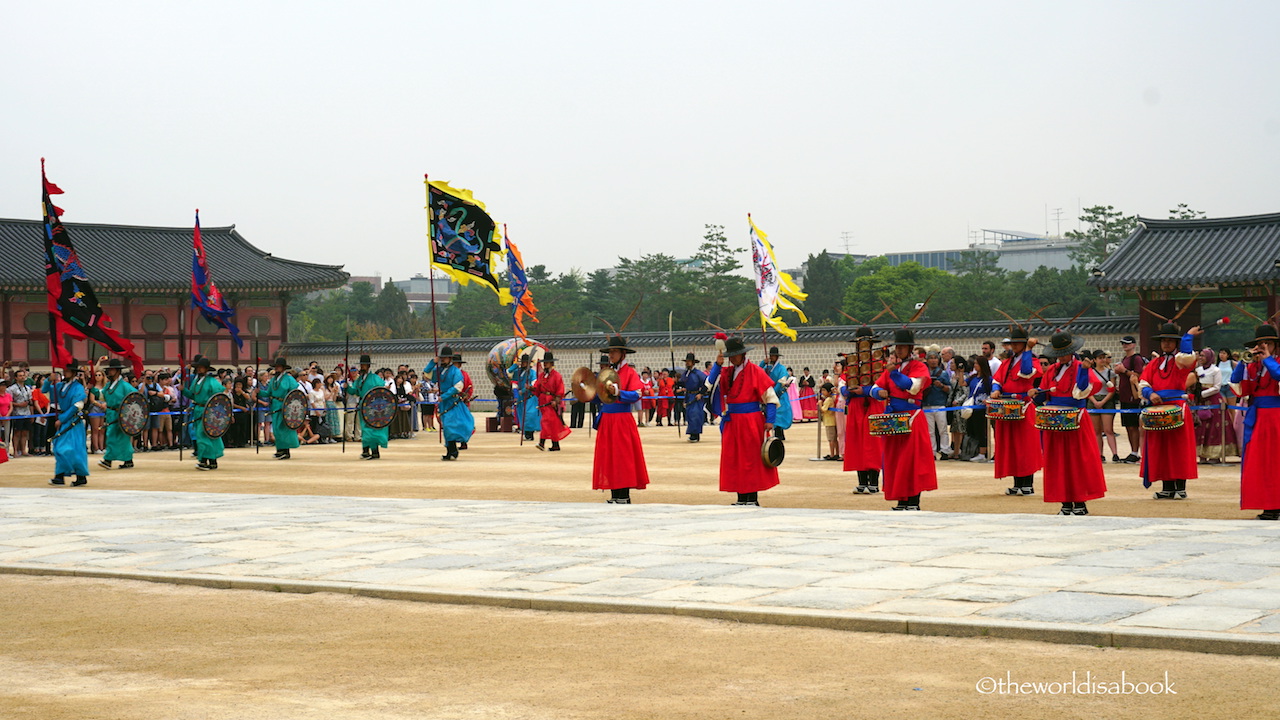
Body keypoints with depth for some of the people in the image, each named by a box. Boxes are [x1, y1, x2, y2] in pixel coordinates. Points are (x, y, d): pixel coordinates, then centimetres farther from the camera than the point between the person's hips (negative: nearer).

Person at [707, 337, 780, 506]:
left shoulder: (756, 371, -6)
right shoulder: (726, 372, 9)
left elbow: (770, 396, -7)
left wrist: (769, 420, -15)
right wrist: (717, 365, -11)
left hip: (751, 421, -6)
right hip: (732, 421, 6)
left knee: (752, 459, -2)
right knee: (734, 459, 5)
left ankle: (753, 499, 1)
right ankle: (742, 498, 12)